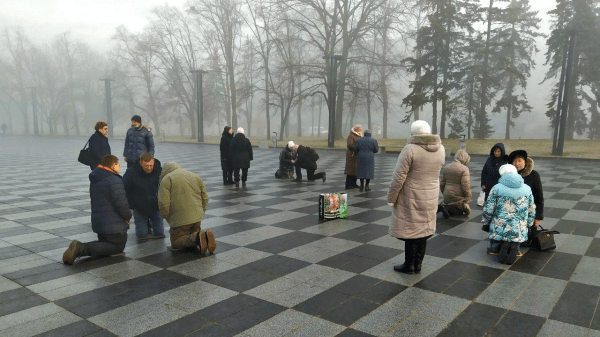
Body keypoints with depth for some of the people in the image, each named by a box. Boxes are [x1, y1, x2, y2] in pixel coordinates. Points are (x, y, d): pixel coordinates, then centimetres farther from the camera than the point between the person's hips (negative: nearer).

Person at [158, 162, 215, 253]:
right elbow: (205, 199, 15)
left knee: (176, 243, 6)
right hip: (197, 218, 6)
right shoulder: (196, 177, 16)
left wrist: (168, 218, 4)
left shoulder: (166, 179, -2)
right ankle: (206, 236, -11)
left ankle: (197, 238, -20)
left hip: (180, 220, -6)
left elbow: (163, 204, -11)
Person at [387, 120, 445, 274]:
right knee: (424, 230, 15)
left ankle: (409, 266, 18)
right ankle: (418, 265, 26)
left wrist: (391, 198, -8)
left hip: (411, 198, -6)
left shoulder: (410, 149, -18)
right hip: (431, 197, 6)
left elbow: (398, 178, -18)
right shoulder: (440, 149, 0)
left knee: (411, 230, 6)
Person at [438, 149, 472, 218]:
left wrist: (444, 193, 25)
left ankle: (444, 207, -11)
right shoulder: (464, 169, -13)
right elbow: (465, 185, -17)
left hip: (447, 196, 7)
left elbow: (442, 183, 14)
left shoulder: (446, 167, 9)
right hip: (458, 197, -7)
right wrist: (468, 197, -5)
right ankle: (448, 208, -16)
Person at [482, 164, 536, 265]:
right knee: (515, 244, 27)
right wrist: (528, 225, 28)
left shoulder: (497, 188, -7)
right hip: (519, 230, 2)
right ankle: (514, 247, -8)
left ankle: (503, 246, -12)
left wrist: (486, 223, 11)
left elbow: (488, 209, -6)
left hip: (499, 229, -2)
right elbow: (531, 211, 14)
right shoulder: (527, 189, 5)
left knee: (494, 248, 21)